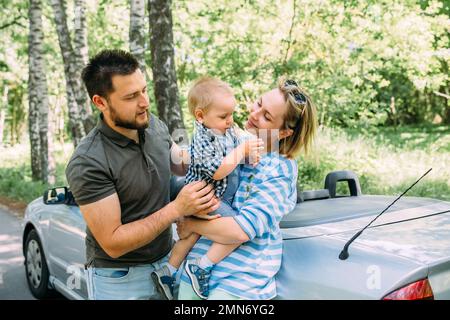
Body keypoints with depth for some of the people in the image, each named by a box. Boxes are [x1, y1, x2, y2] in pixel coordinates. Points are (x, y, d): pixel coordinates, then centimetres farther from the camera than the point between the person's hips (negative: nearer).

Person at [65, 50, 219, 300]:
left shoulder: (154, 125, -6)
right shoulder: (87, 164, -25)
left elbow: (184, 166, 10)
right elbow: (113, 243, -23)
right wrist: (177, 208, -28)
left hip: (167, 259, 6)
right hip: (119, 277, -6)